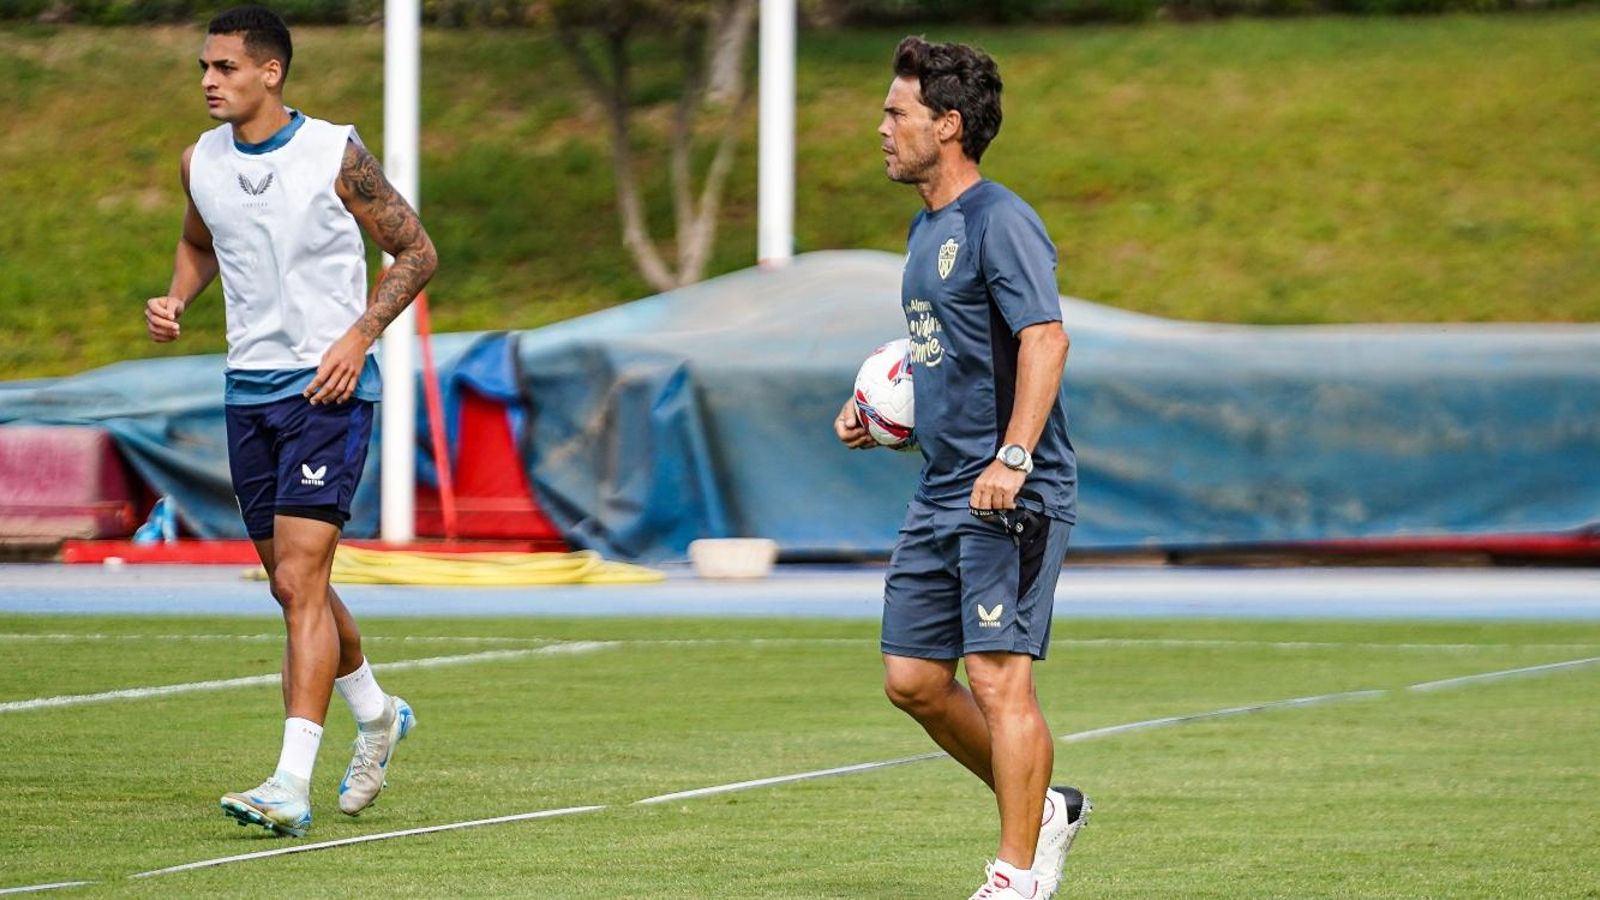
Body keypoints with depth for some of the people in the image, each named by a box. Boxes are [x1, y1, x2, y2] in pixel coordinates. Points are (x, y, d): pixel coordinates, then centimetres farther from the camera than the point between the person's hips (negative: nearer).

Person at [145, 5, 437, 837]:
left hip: (328, 388, -6)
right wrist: (175, 300, 4)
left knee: (300, 580, -16)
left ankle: (292, 785, -21)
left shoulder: (335, 155, -11)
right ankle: (376, 716, 40)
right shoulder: (201, 163, 4)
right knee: (292, 586, 14)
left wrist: (359, 336, -14)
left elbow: (416, 251, -2)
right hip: (249, 388, 6)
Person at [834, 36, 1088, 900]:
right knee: (912, 679, 8)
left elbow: (1044, 338, -23)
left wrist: (1013, 457, -32)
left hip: (1011, 496, -10)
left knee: (998, 675, -11)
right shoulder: (926, 228, 17)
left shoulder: (999, 221, -13)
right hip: (941, 494, 10)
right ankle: (1041, 808, 24)